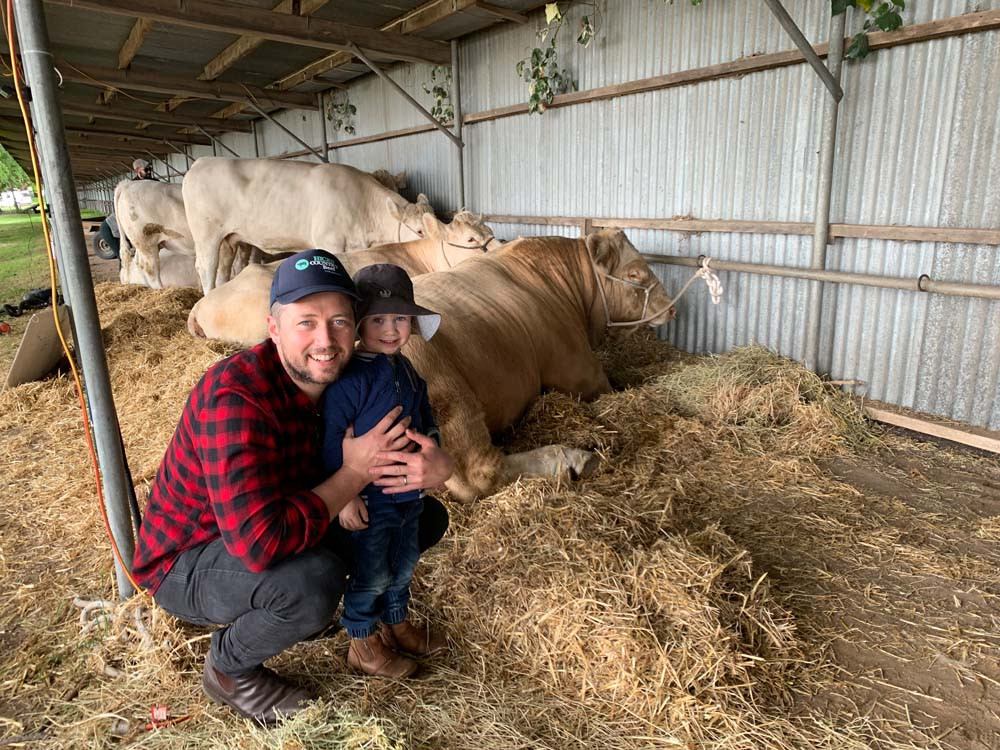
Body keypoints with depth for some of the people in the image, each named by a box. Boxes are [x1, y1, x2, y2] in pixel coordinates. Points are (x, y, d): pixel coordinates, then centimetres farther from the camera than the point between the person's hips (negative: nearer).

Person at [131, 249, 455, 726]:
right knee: (313, 582, -38)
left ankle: (304, 606, 16)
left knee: (426, 519, 2)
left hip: (286, 526, 7)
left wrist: (436, 465, -25)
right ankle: (229, 669, -3)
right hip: (187, 563, -7)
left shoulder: (343, 378, -10)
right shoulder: (236, 396, -34)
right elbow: (260, 543, -42)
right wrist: (355, 475, -30)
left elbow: (416, 439, 1)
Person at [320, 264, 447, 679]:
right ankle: (362, 643, 30)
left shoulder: (405, 369, 5)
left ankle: (396, 623, 45)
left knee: (403, 565, 23)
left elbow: (425, 415, 19)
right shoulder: (350, 378, -21)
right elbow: (331, 439, -21)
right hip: (370, 500, -8)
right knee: (371, 574, 9)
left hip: (409, 491, 8)